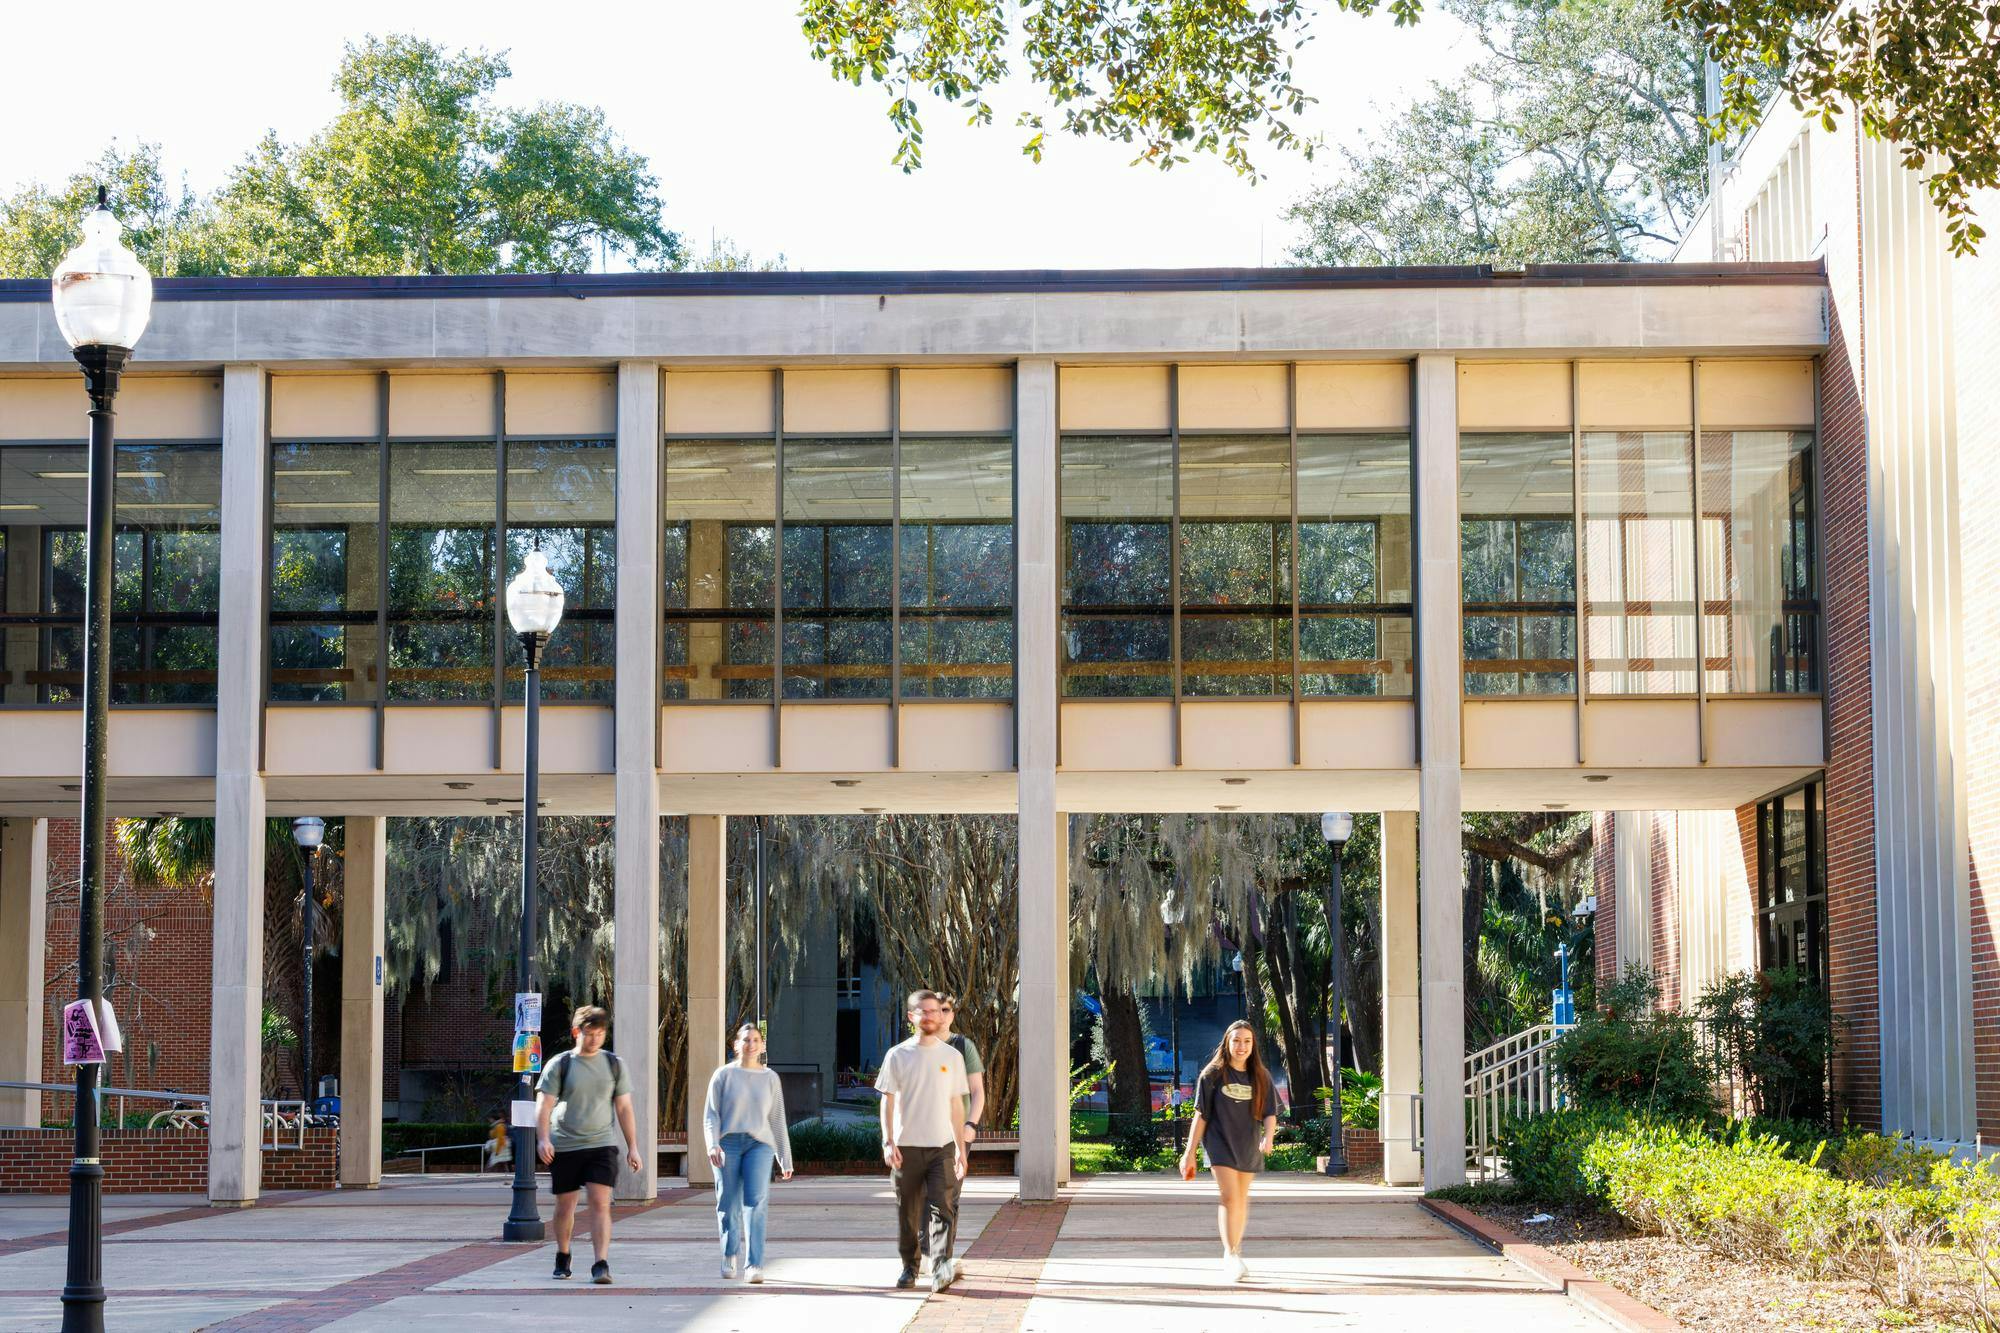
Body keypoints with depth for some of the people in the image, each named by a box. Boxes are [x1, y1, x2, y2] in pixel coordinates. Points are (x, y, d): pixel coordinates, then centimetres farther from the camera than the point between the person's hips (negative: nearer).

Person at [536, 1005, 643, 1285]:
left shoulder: (614, 1064, 9)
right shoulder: (559, 1065, 2)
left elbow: (624, 1108, 12)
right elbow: (544, 1106, -2)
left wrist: (633, 1147, 8)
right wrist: (543, 1139, -18)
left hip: (602, 1145, 0)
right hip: (564, 1147, 0)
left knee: (600, 1204, -13)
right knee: (565, 1206, 9)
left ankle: (601, 1265, -17)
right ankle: (563, 1258, 29)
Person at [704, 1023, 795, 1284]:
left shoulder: (770, 1078, 14)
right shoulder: (724, 1075, 7)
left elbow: (778, 1121, 17)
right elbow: (710, 1115, 3)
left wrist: (785, 1160, 16)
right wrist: (712, 1145, -14)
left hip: (759, 1145, 0)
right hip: (728, 1143, 0)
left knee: (755, 1203, -16)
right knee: (728, 1206, 2)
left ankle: (754, 1266, -21)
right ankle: (730, 1255, 28)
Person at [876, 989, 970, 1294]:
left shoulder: (952, 1057, 9)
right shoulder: (898, 1055, 4)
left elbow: (956, 1105, 13)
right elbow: (887, 1101, 2)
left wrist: (961, 1148, 10)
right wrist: (888, 1142, -9)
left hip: (941, 1146, 0)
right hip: (906, 1146, 0)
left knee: (941, 1208, -14)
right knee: (908, 1212, 6)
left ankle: (941, 1270, -23)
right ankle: (909, 1268, 20)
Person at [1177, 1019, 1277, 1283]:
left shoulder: (1261, 1078, 4)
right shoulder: (1213, 1074, -3)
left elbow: (1270, 1114, 0)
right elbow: (1201, 1115, -1)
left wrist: (1268, 1138, -21)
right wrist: (1189, 1153, -3)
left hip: (1248, 1147, 3)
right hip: (1220, 1142, -3)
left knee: (1241, 1201, 12)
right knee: (1229, 1197, -18)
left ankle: (1235, 1253, 26)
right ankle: (1231, 1255, -20)